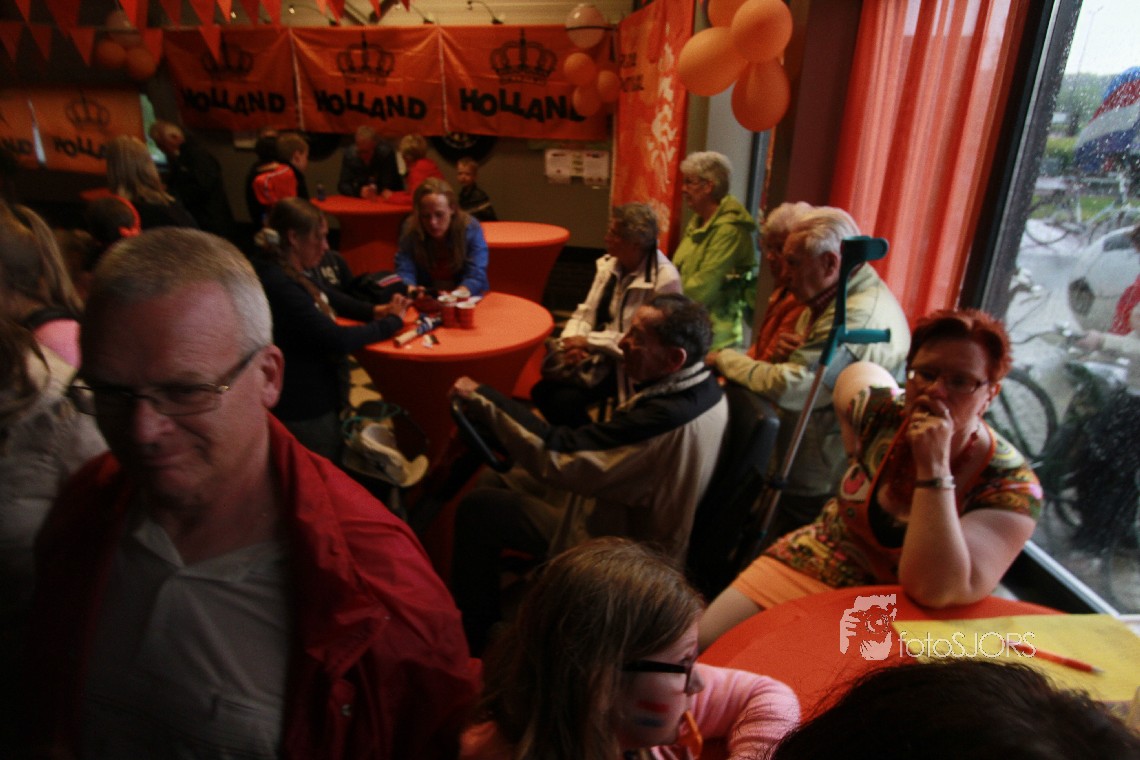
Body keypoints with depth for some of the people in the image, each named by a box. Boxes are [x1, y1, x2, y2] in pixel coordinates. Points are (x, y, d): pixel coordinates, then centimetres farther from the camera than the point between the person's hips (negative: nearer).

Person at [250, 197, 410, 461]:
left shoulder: (284, 273, 3)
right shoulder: (278, 285, -28)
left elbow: (326, 299, 18)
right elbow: (336, 340, -29)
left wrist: (373, 311, 3)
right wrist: (392, 322, -16)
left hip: (311, 400, 10)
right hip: (305, 409, -10)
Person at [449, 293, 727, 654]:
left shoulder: (669, 418, -36)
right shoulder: (702, 386, -6)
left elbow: (558, 454, -32)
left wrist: (481, 399, -24)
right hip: (635, 509, 10)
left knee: (477, 509, -7)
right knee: (495, 483, 14)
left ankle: (476, 638, 16)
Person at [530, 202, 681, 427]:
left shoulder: (664, 279, -20)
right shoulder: (609, 263, 1)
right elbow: (585, 312, 5)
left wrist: (589, 341, -19)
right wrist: (572, 342, -16)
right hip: (600, 354, 7)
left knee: (566, 399, -22)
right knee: (542, 390, -9)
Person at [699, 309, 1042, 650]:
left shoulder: (1012, 486, -19)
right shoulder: (881, 410, -11)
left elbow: (936, 590, -31)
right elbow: (856, 372, 15)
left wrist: (933, 468, -35)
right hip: (807, 566, 3)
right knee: (699, 648, -8)